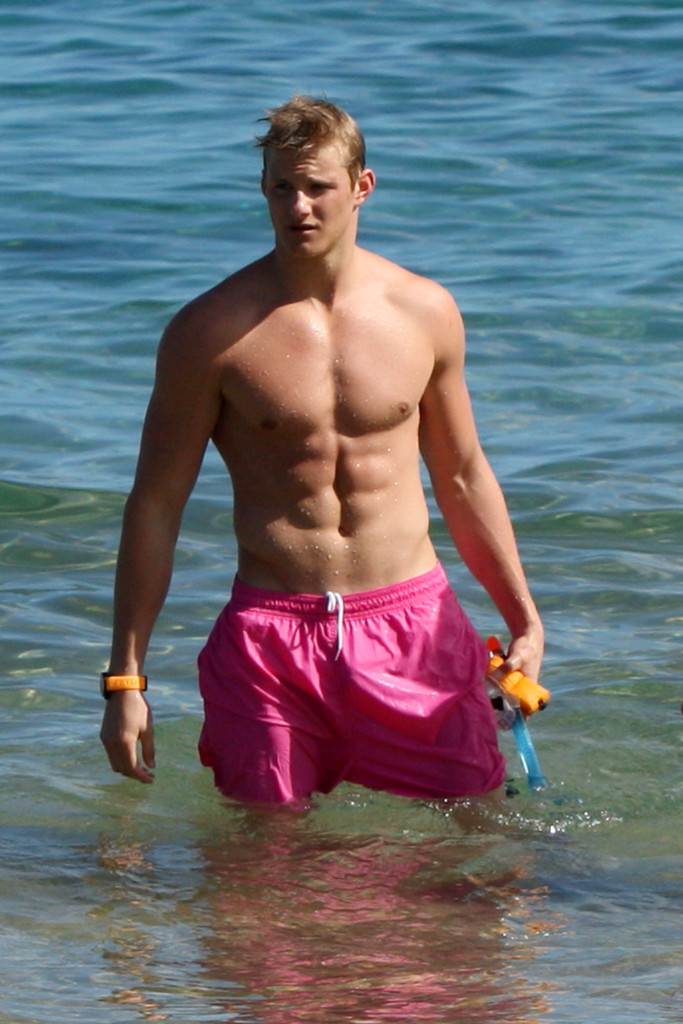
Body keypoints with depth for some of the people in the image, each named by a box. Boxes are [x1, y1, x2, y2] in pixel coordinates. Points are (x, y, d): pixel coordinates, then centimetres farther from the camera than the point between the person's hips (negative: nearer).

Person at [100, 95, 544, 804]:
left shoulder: (424, 313, 4)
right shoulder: (210, 331, -5)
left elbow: (463, 478, 16)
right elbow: (155, 504, -2)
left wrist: (524, 620, 13)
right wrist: (126, 679, -5)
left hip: (413, 622, 2)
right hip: (271, 633, -2)